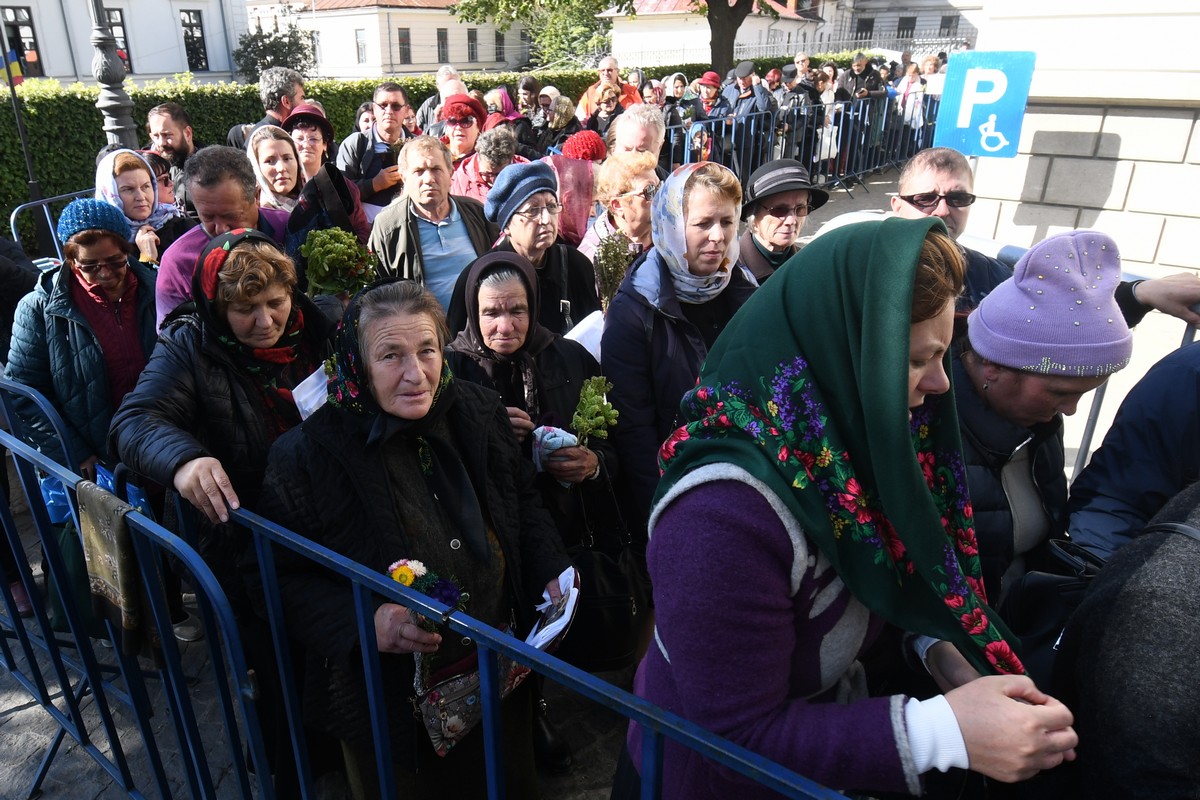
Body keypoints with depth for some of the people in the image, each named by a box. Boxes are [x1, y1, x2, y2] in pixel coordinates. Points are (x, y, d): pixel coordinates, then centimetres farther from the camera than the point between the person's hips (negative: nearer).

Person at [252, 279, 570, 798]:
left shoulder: (480, 415, -6)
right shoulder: (306, 455, -18)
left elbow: (524, 505, 7)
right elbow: (285, 579, -13)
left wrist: (550, 573, -8)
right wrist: (363, 621, -29)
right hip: (393, 693, -3)